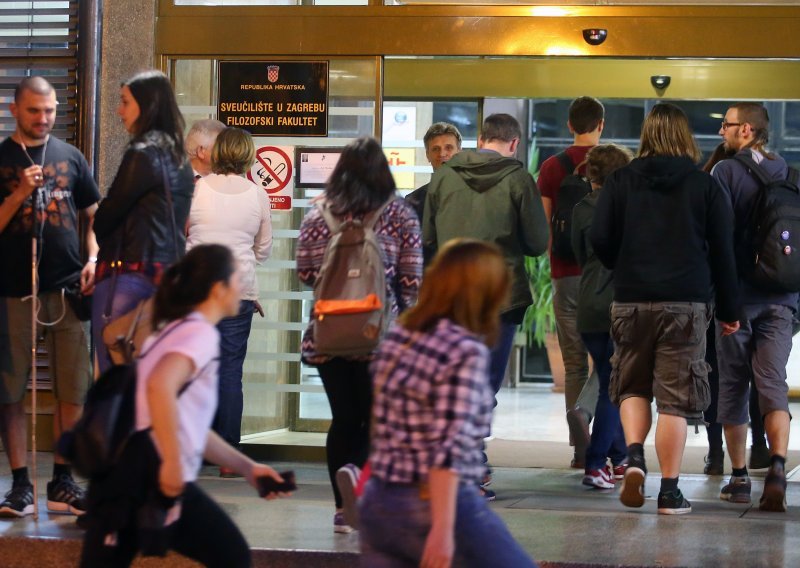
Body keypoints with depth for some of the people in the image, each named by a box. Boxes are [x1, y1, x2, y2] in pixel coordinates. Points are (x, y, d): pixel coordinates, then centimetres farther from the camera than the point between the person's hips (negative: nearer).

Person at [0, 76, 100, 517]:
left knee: (72, 390, 3)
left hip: (67, 288, 2)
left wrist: (93, 259, 0)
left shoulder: (70, 157, 11)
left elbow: (92, 215, 16)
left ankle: (62, 482, 11)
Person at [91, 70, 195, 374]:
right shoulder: (177, 157, 15)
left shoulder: (143, 154, -10)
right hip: (167, 277, 9)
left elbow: (104, 219, -7)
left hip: (129, 275, -9)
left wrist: (98, 226, 14)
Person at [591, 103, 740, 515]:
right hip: (686, 303, -1)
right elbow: (722, 253, 3)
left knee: (632, 385, 18)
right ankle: (670, 491, 2)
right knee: (675, 397, 2)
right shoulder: (706, 187, 2)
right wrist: (729, 310, 10)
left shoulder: (620, 182, 2)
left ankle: (634, 455, -6)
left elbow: (600, 239, -3)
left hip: (631, 300, 1)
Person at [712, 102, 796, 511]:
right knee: (773, 385, 0)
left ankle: (739, 477, 12)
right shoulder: (787, 173, 8)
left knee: (733, 386, 8)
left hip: (738, 295, -3)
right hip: (780, 297, 3)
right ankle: (776, 466, -21)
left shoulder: (726, 171, -7)